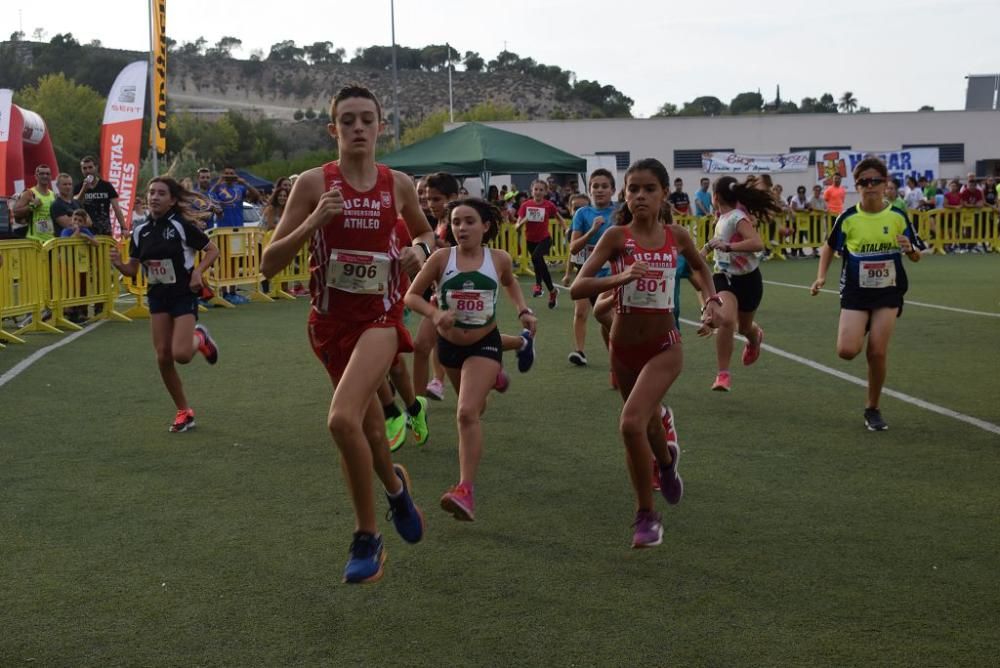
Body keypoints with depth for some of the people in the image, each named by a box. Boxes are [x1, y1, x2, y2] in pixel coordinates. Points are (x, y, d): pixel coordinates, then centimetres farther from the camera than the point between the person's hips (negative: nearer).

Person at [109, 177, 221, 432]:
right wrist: (118, 264, -13)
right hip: (158, 297, 5)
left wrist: (198, 272, -19)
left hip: (184, 295, -5)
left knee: (181, 354, -18)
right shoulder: (140, 232, 2)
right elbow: (133, 270, 8)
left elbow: (213, 250, -3)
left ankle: (200, 338, 19)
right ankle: (184, 412, 17)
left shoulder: (182, 226, -11)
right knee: (163, 357, 1)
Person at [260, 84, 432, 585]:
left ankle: (367, 538, -6)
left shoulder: (398, 184, -1)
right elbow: (269, 265, -9)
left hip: (380, 317, -2)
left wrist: (420, 249, -3)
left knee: (343, 419, -24)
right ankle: (394, 485, 52)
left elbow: (424, 230, 21)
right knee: (368, 424, 17)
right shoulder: (314, 183, -7)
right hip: (330, 320, 2)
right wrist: (314, 221, -23)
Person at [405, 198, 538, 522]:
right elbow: (412, 295, -9)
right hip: (449, 344, 3)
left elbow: (510, 282, 14)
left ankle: (466, 490, -23)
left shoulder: (499, 259, -10)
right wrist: (434, 313, -27)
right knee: (474, 407, 27)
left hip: (484, 344, -3)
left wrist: (523, 311, -1)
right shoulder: (442, 258, -14)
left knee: (468, 412, -21)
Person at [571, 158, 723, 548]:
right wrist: (620, 277, -33)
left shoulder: (677, 236, -2)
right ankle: (666, 459, 58)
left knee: (632, 423, -22)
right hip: (624, 347, 1)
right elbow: (577, 288, -18)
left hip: (664, 346, -1)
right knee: (647, 424, 21)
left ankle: (645, 514, -4)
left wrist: (711, 300, 5)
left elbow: (700, 266, 21)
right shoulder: (616, 236, -9)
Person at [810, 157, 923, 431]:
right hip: (855, 292, 0)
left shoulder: (898, 217, -5)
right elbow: (830, 247, 10)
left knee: (877, 352, -5)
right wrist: (821, 276, -2)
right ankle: (861, 331, 25)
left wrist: (910, 249, -21)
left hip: (888, 292, 0)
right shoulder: (848, 218, -6)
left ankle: (873, 409, 16)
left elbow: (916, 256, 2)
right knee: (847, 351, -14)